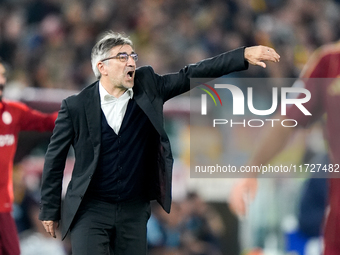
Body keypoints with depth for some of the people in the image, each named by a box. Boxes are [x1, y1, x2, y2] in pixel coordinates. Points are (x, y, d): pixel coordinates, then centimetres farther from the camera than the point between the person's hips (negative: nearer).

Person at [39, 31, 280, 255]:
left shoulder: (147, 86, 1)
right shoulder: (76, 106, -7)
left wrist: (244, 55, -12)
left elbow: (192, 74, -3)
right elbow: (55, 158, 2)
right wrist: (50, 210, 5)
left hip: (134, 209, 3)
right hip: (90, 208, -3)